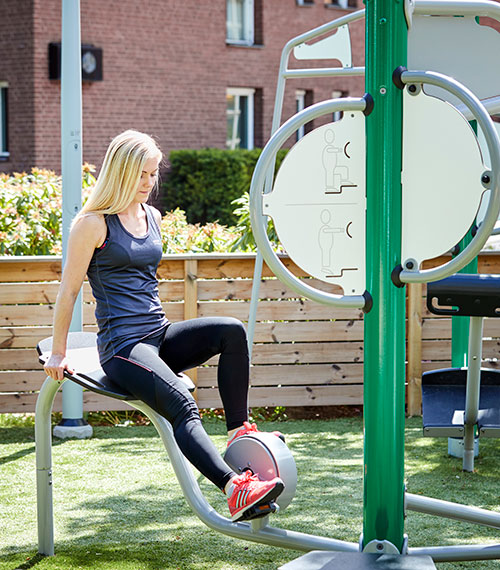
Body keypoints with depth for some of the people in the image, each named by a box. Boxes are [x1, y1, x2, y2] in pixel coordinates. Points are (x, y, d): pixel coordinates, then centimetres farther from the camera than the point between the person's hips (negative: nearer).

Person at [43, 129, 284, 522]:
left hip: (160, 335, 7)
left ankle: (240, 431, -15)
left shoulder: (152, 218, 16)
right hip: (121, 345, -7)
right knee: (183, 406, -31)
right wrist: (58, 354, 1)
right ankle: (235, 491, -47)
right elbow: (69, 291, -2)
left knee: (232, 331, -21)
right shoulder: (94, 224, -6)